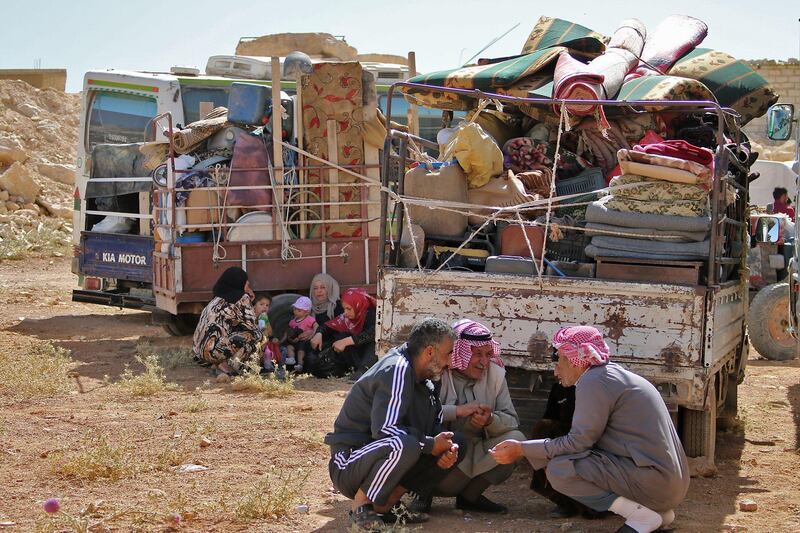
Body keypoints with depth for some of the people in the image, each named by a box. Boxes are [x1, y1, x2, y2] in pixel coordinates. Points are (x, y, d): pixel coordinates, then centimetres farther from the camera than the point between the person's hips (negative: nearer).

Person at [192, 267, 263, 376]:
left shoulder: (218, 298, 21)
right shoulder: (242, 298, -3)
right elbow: (251, 325, -3)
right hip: (214, 350, -9)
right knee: (254, 335, -2)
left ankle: (218, 363, 12)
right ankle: (227, 365, -7)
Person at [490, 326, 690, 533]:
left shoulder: (594, 381, -10)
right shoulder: (617, 375, 20)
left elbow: (578, 442, -11)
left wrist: (522, 449, -5)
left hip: (653, 481, -10)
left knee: (559, 469, -11)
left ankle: (641, 515, -11)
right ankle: (659, 509, 12)